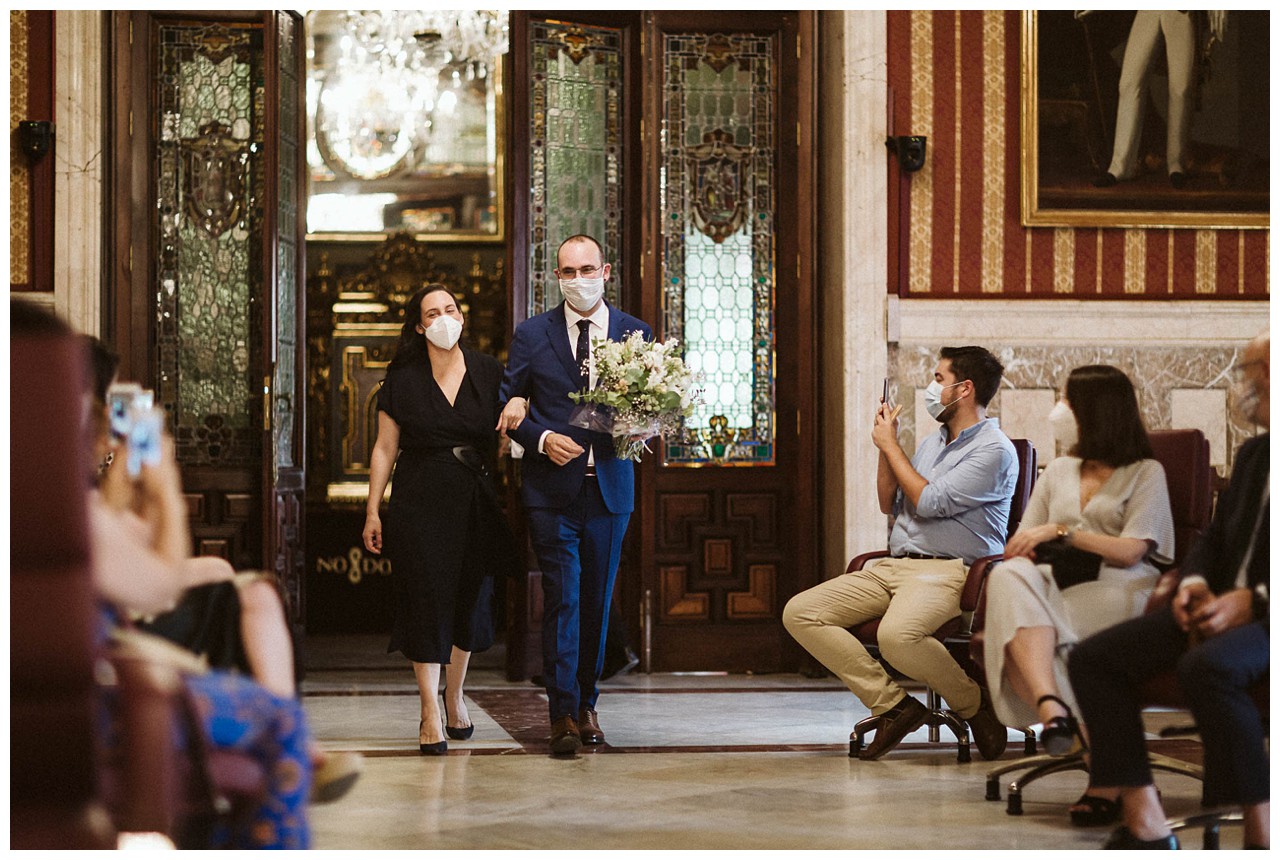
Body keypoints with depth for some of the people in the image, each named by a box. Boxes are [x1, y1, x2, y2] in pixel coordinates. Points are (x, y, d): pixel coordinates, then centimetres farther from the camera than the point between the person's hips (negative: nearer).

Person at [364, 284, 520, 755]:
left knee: (470, 598, 8)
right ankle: (430, 713, 1)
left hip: (474, 502, 2)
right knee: (427, 598, -5)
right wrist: (373, 511, 0)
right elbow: (385, 449, 4)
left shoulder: (488, 372, 4)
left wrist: (516, 415, -14)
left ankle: (454, 694, 30)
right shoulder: (403, 379, 1)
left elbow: (502, 445, 9)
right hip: (419, 502, -2)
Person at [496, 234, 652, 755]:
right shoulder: (532, 335, 3)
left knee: (597, 599, 9)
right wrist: (541, 437, -12)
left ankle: (587, 703, 22)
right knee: (562, 598, -7)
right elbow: (505, 405, 5)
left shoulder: (635, 334, 7)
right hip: (553, 486, -2)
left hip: (609, 486, 2)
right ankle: (563, 715, -5)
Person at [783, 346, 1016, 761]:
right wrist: (885, 446, 12)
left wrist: (890, 446, -4)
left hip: (948, 571, -9)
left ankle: (973, 703, -9)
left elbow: (929, 502, -15)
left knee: (897, 634, -39)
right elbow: (889, 504, 26)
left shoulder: (994, 450, -7)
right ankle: (892, 703, -9)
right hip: (892, 567, 9)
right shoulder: (931, 443, 22)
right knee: (799, 612, -10)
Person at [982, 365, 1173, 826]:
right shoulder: (1057, 471, 28)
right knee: (1011, 577, -34)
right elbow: (1022, 543, 20)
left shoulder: (1146, 474, 10)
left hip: (1120, 590, -4)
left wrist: (1060, 532, -7)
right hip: (1061, 583, 4)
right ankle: (1053, 707, -52)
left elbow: (1129, 551, -4)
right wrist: (1022, 550, -5)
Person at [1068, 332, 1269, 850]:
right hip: (1225, 606, 9)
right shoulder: (1253, 455, 20)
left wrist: (1253, 601, -22)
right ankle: (1145, 826, -11)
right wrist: (1194, 585, 3)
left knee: (1206, 666, -39)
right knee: (1093, 659, -7)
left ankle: (1261, 833, -28)